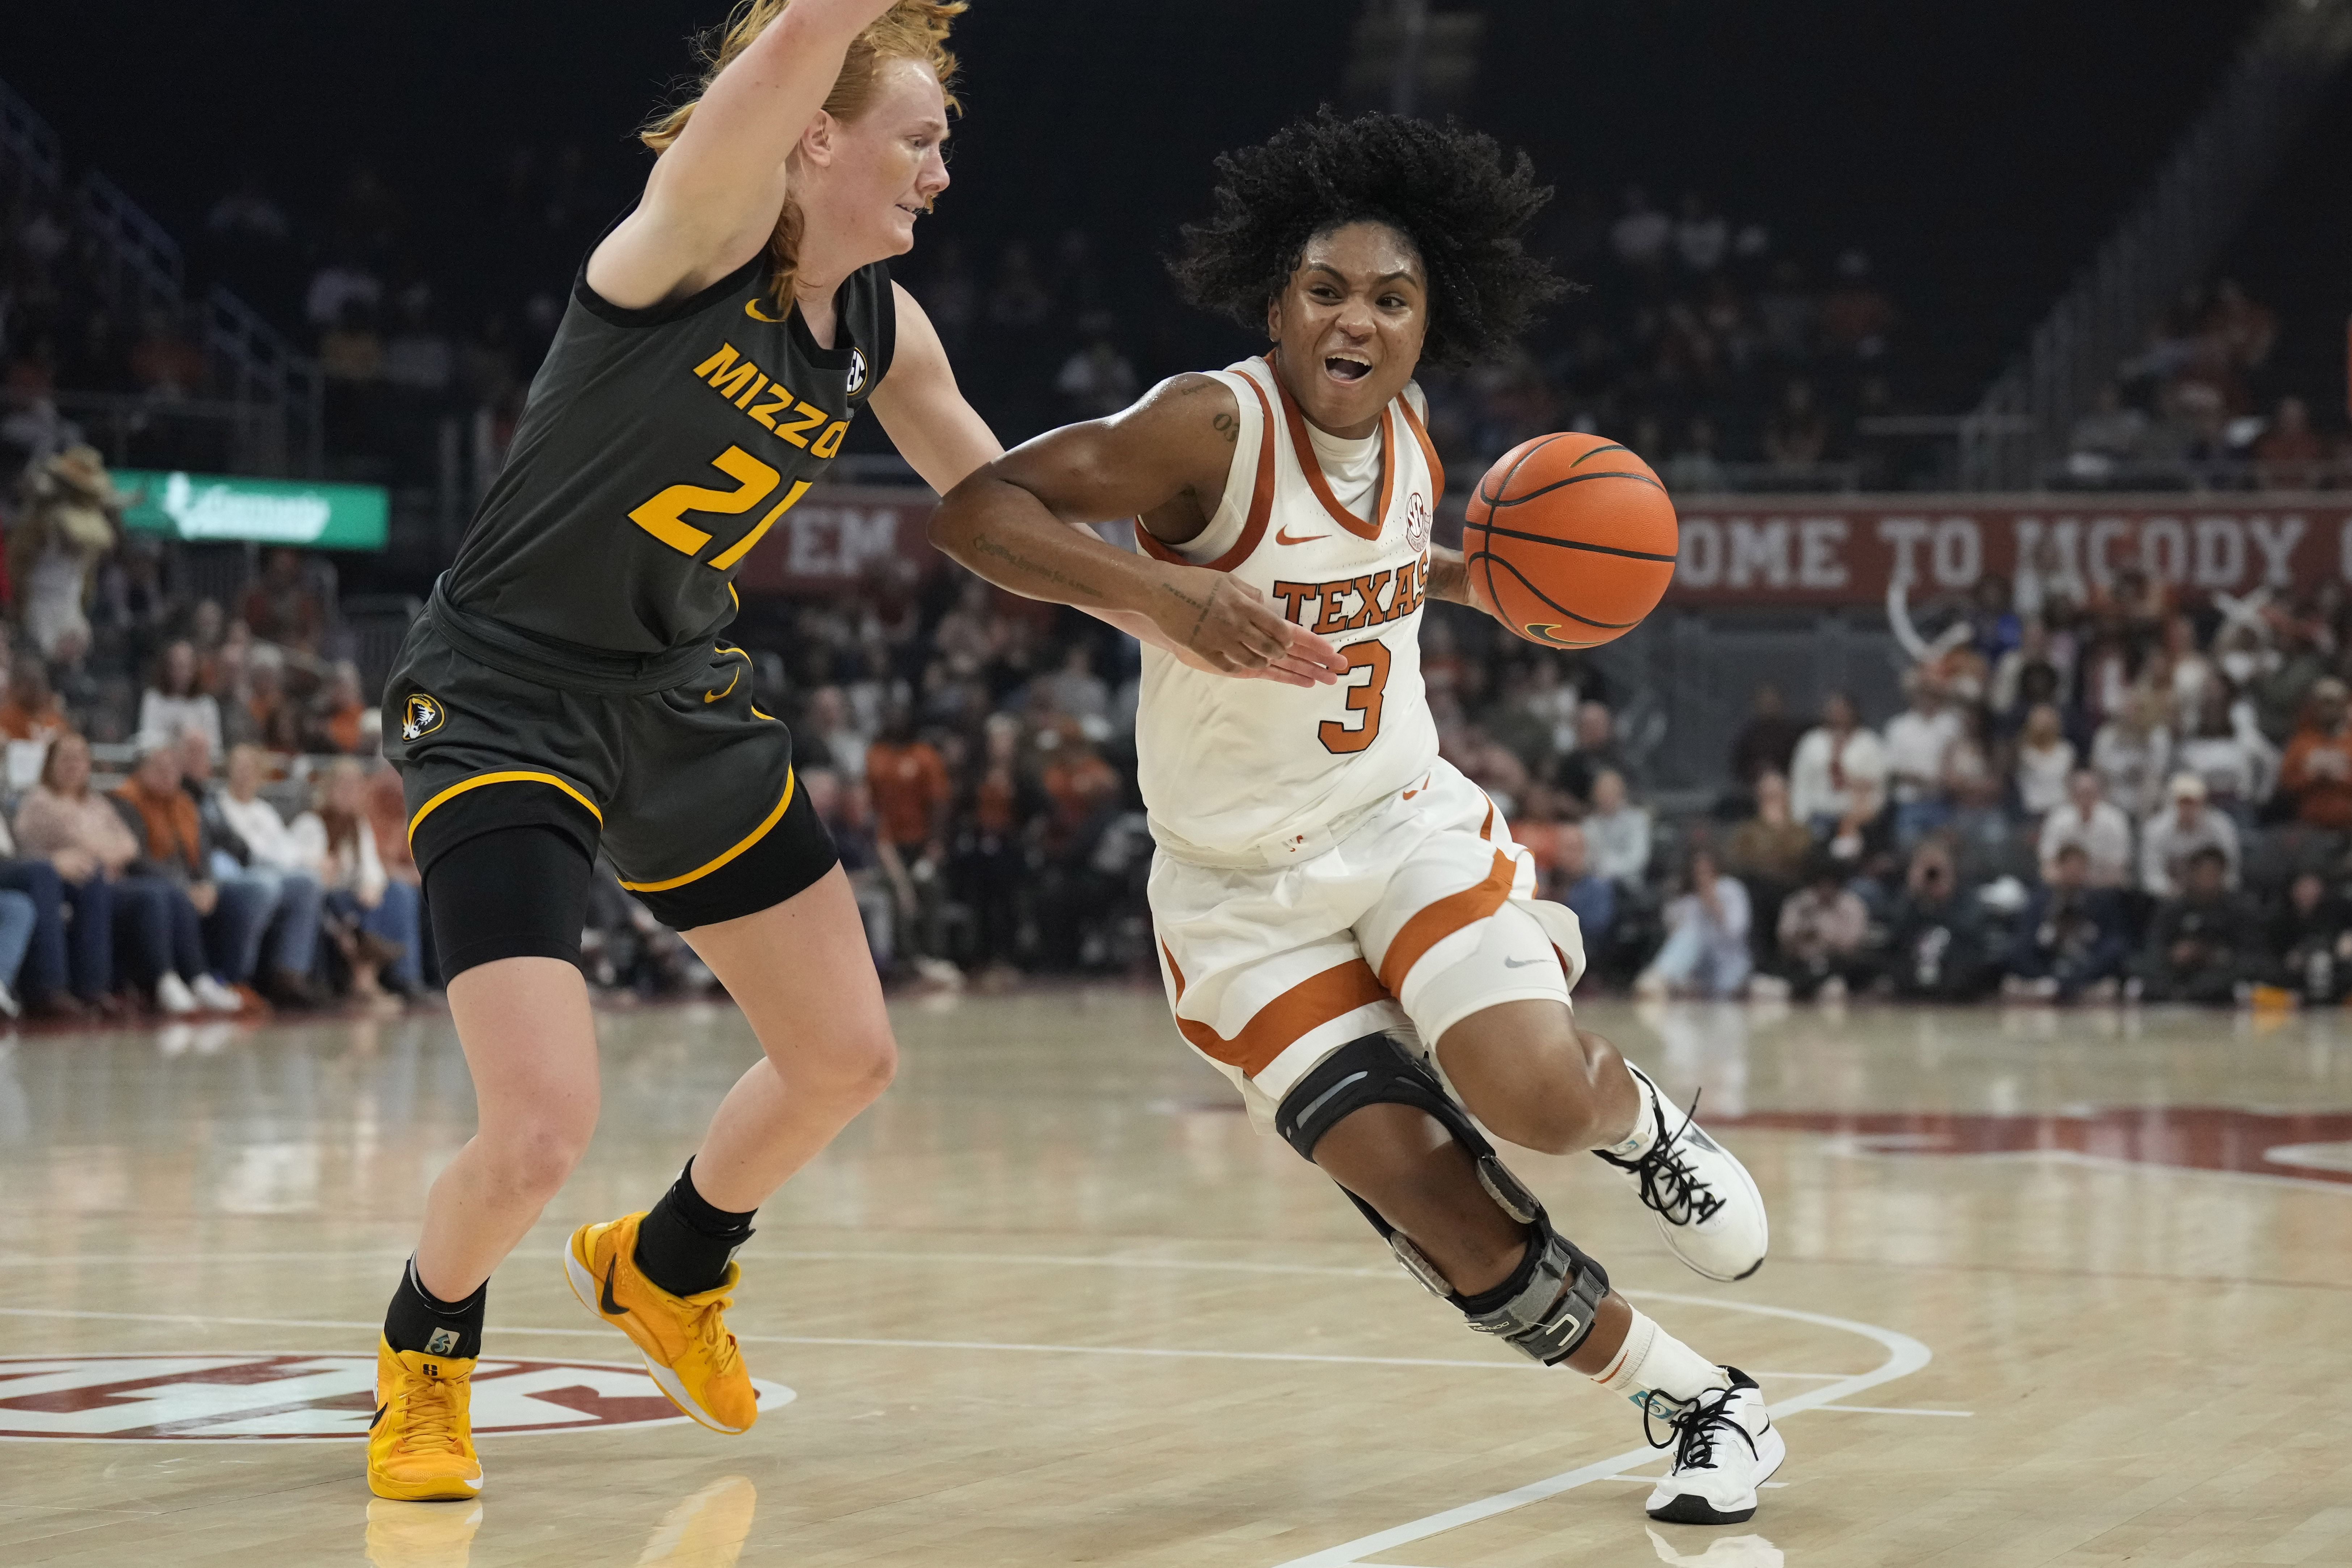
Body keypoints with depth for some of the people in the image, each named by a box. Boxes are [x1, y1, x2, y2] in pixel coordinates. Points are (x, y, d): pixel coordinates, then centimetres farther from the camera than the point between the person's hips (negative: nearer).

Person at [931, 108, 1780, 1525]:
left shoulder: (1408, 435, -2)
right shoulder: (1213, 429, -20)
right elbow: (974, 508, -27)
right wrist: (1166, 592, -38)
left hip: (1407, 821, 3)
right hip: (1242, 888, -3)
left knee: (1537, 1102, -25)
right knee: (1426, 1196, -13)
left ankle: (1639, 1120, 13)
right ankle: (1707, 1404, 5)